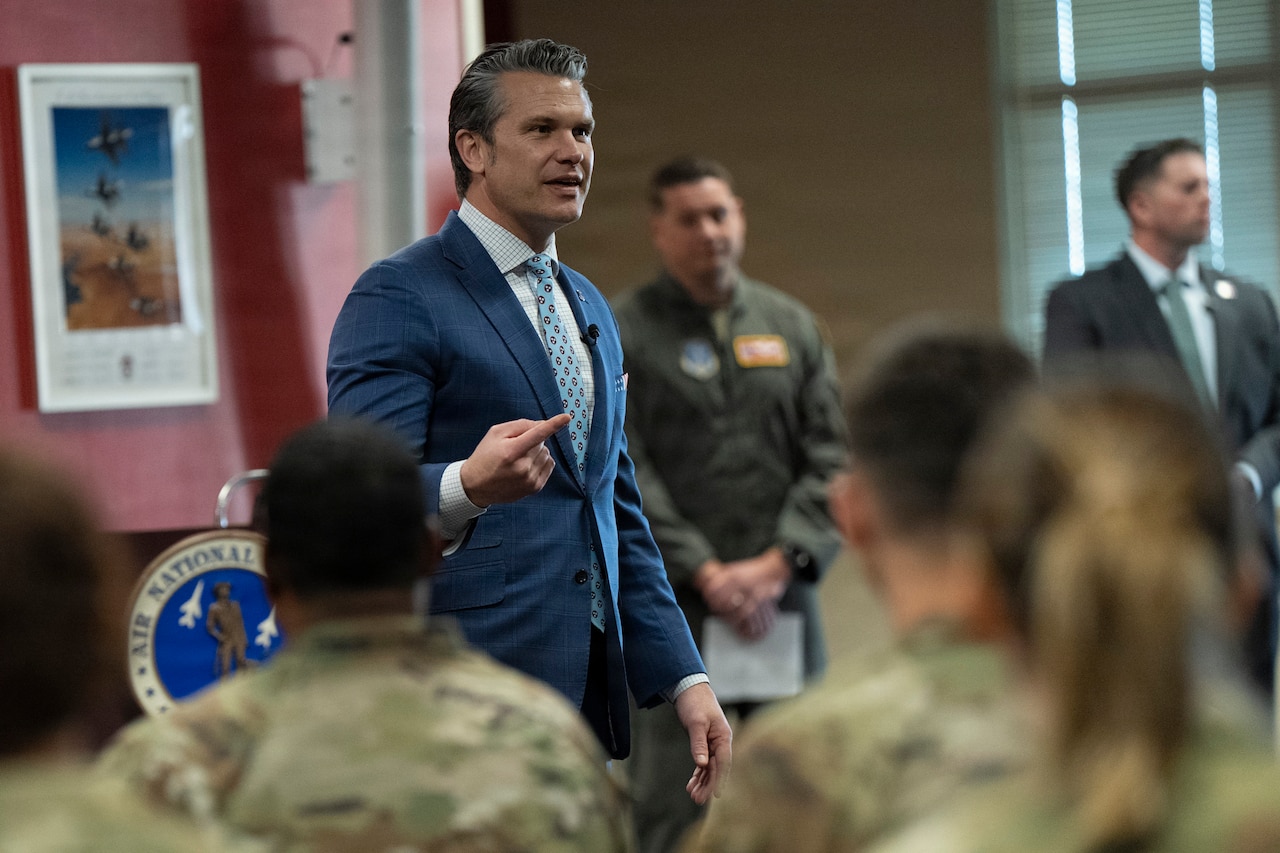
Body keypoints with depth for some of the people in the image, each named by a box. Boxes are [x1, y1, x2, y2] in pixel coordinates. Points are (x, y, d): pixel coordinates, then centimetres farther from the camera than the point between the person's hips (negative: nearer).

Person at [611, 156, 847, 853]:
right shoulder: (621, 335, 1)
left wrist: (777, 564, -8)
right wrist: (706, 573, -14)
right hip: (673, 602, -4)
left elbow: (831, 457, 5)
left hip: (781, 592, 4)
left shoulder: (792, 326, 12)